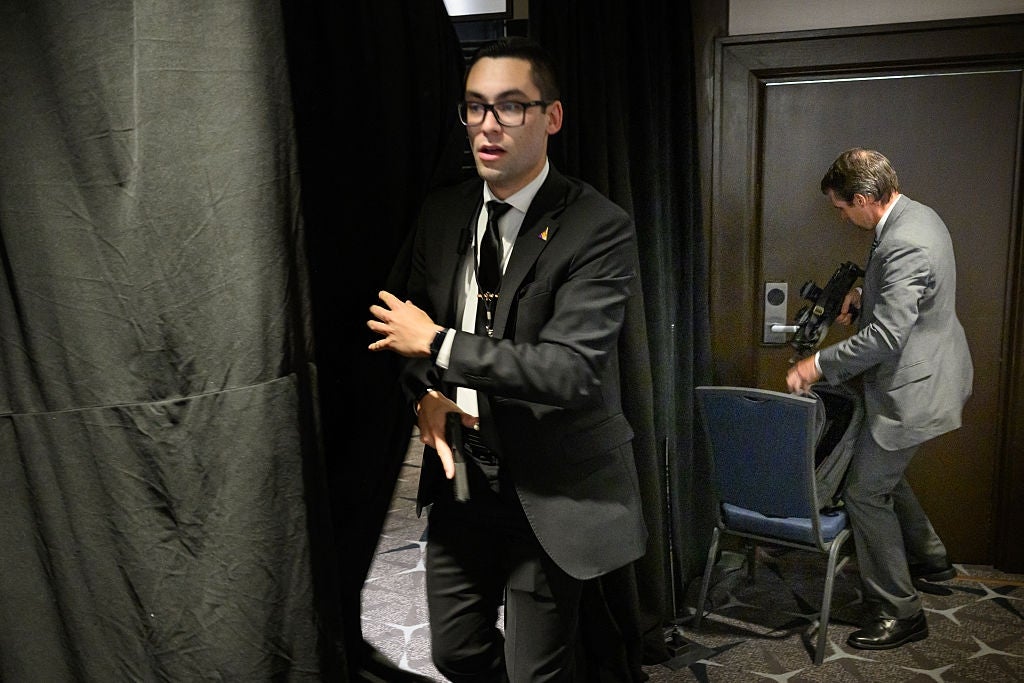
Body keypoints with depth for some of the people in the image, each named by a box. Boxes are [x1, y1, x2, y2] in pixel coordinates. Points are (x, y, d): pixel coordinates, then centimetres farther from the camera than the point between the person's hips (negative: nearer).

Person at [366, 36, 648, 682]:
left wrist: (438, 344, -20)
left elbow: (569, 369, -25)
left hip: (550, 490, -5)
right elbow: (409, 322, 13)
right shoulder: (442, 213, 3)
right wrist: (426, 390, -8)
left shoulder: (600, 228, -17)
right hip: (460, 477, 6)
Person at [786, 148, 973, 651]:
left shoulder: (905, 245, -29)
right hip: (928, 371, 11)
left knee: (864, 492, -2)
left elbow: (885, 337, -30)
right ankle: (929, 557, 41)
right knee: (882, 472, 25)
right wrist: (863, 296, 7)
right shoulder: (917, 215, 4)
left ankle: (899, 613, 10)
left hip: (915, 388, -11)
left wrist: (819, 364, -22)